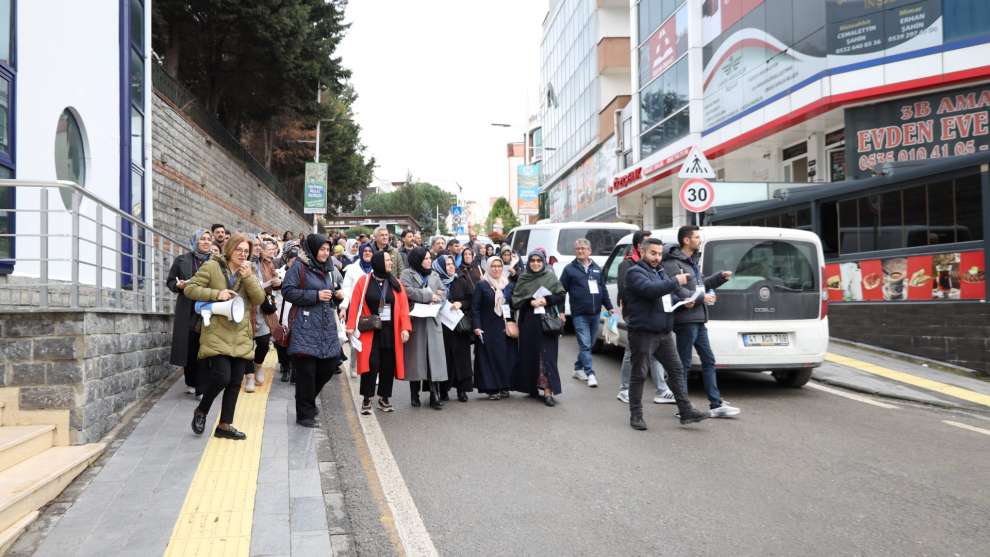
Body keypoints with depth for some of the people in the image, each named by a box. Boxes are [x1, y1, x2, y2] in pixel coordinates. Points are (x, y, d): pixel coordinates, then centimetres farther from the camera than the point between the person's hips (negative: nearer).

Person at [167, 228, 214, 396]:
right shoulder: (182, 260, 7)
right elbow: (170, 281, 12)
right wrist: (178, 285, -8)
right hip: (187, 310, 0)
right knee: (188, 346, 2)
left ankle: (200, 386, -1)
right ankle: (191, 383, 17)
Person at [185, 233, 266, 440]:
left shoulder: (249, 271, 13)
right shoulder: (212, 267, -1)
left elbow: (259, 299, 3)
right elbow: (189, 288, -4)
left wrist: (248, 277, -11)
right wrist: (216, 294, -16)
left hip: (241, 337, 5)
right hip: (217, 335, -5)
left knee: (235, 383, 6)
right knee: (222, 377, -15)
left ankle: (225, 425, 18)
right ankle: (201, 411, 12)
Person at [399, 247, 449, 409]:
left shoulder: (434, 275, 18)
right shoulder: (407, 274, 0)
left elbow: (444, 292, 13)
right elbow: (408, 291, -15)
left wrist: (436, 298, -9)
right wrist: (429, 295, -10)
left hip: (432, 321, 4)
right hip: (414, 321, -4)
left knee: (434, 356, -3)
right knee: (416, 357, 1)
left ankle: (435, 395, -2)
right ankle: (415, 394, 12)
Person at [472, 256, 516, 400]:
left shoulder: (510, 285, 10)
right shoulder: (482, 285, -1)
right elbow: (475, 307, -4)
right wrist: (477, 326, -13)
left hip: (506, 328, 4)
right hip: (488, 329, -4)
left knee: (507, 357, 3)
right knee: (490, 358, -4)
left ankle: (504, 387, 13)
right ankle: (492, 388, 2)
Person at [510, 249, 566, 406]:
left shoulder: (550, 276, 4)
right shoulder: (523, 279, 8)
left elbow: (561, 295, 3)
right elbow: (515, 299, 5)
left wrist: (546, 300, -12)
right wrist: (530, 302, -11)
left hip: (547, 321, -2)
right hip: (528, 322, 2)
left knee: (547, 354, -7)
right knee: (530, 355, 5)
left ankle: (548, 390, -10)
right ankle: (533, 387, 17)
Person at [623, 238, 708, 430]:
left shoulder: (660, 271, 19)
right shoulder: (635, 272, -8)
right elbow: (650, 290, -26)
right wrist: (675, 281, -20)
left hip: (664, 332, 8)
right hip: (643, 332, -8)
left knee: (676, 370, 5)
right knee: (639, 375, 2)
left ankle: (686, 411, 9)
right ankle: (636, 416, 11)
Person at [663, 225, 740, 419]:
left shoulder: (692, 261, 18)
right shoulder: (673, 264, -13)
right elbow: (677, 292, -22)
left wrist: (720, 277, 14)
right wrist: (702, 297, -18)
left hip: (699, 320, 10)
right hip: (685, 320, -10)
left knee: (709, 361, 11)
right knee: (684, 364, -1)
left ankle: (716, 404, 16)